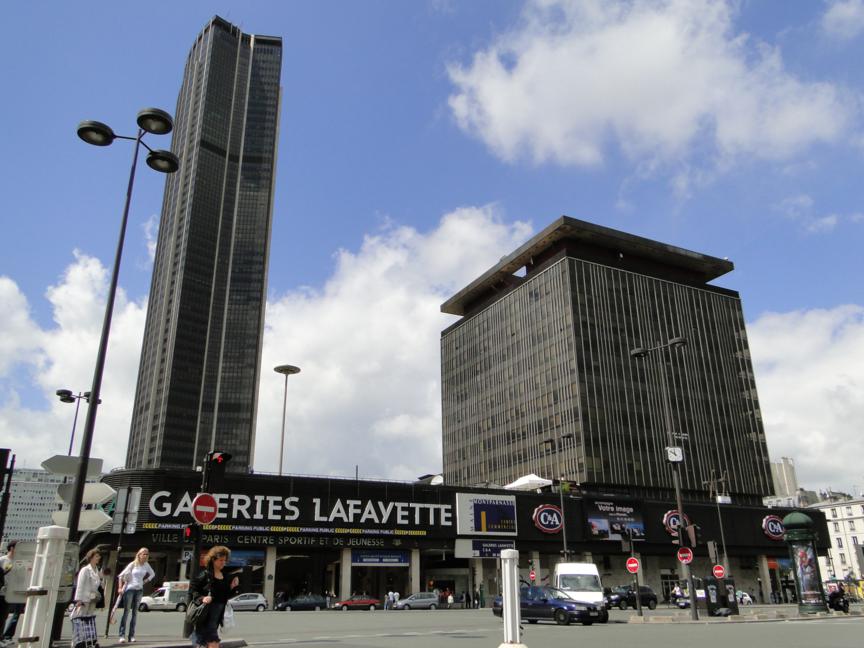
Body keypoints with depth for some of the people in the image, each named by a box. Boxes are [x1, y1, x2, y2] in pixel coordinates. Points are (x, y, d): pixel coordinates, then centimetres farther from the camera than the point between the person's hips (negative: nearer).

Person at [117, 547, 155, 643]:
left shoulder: (146, 565, 5)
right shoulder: (133, 564, -7)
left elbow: (152, 574, 20)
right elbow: (121, 576, -6)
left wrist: (146, 580, 6)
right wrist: (120, 588, -13)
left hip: (139, 590, 4)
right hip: (130, 589, -4)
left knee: (135, 612, 5)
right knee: (126, 612, -7)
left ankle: (131, 635, 8)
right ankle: (122, 635, -5)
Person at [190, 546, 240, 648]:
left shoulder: (225, 575, 9)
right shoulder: (205, 574, -12)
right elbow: (192, 589, -9)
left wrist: (233, 587, -2)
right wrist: (201, 598, -22)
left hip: (219, 612, 7)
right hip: (206, 613, -7)